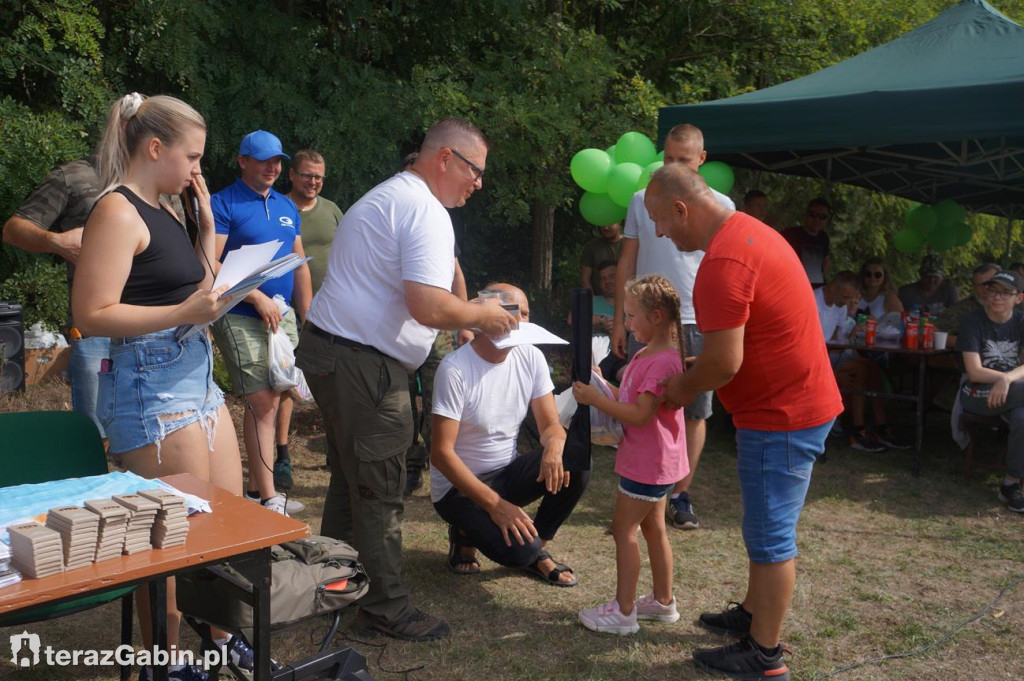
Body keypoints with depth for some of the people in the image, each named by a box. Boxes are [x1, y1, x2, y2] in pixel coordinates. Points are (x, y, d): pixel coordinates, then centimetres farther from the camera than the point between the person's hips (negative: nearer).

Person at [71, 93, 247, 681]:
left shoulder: (161, 210, 15)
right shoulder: (118, 212, -12)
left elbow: (200, 286, 22)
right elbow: (92, 314, -18)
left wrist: (207, 222, 11)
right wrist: (185, 313, -27)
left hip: (197, 377, 10)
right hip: (151, 383, -10)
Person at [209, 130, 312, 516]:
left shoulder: (287, 207, 15)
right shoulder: (223, 205, -5)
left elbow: (300, 265, 17)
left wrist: (308, 320, 11)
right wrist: (257, 298, -17)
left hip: (284, 317, 7)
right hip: (241, 319, -7)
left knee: (275, 399, 9)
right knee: (262, 402, -9)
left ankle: (256, 489, 21)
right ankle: (268, 499, -2)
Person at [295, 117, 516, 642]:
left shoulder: (383, 198, 20)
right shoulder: (426, 213, -15)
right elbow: (429, 307, -27)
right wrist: (480, 315, -7)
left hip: (326, 347, 11)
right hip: (364, 365, -11)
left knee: (349, 476, 22)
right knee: (379, 489, 1)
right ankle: (384, 607, 14)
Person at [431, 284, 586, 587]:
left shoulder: (530, 357, -3)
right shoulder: (454, 369, -21)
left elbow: (551, 425, -2)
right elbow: (441, 453, -22)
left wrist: (554, 450, -28)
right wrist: (494, 504, -28)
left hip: (507, 473, 6)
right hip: (458, 485, -6)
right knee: (520, 549, -28)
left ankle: (538, 552, 0)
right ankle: (465, 533, 7)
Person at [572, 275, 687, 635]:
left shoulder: (663, 362, -24)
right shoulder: (646, 354, 10)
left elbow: (640, 414, -28)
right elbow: (628, 400, 12)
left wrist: (595, 399, -24)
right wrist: (600, 386, -1)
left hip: (648, 463, -10)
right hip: (652, 460, 10)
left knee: (624, 528, -2)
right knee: (653, 527, 18)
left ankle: (624, 611, 6)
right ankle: (663, 600, 31)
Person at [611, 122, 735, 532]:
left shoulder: (720, 206, 5)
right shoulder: (642, 201, 9)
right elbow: (627, 264, 10)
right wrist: (618, 321, 5)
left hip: (700, 325, 0)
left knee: (695, 413, 5)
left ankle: (680, 496, 17)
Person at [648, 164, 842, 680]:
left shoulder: (723, 262, -24)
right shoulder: (748, 230, 10)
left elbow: (724, 362, -25)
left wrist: (685, 389, -6)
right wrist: (694, 377, 12)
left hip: (781, 416, -10)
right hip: (796, 401, 10)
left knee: (770, 535, 1)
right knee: (767, 527, 21)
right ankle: (753, 615, 36)